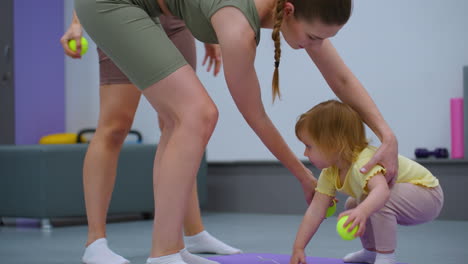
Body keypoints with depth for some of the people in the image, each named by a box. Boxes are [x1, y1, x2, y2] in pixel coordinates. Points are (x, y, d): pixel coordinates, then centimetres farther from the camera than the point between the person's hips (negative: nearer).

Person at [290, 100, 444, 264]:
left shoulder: (364, 163, -34)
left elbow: (382, 190, -54)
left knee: (377, 202, -32)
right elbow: (315, 210, -9)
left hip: (429, 195, -9)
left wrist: (362, 211, -73)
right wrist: (298, 248, -15)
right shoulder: (330, 173, -6)